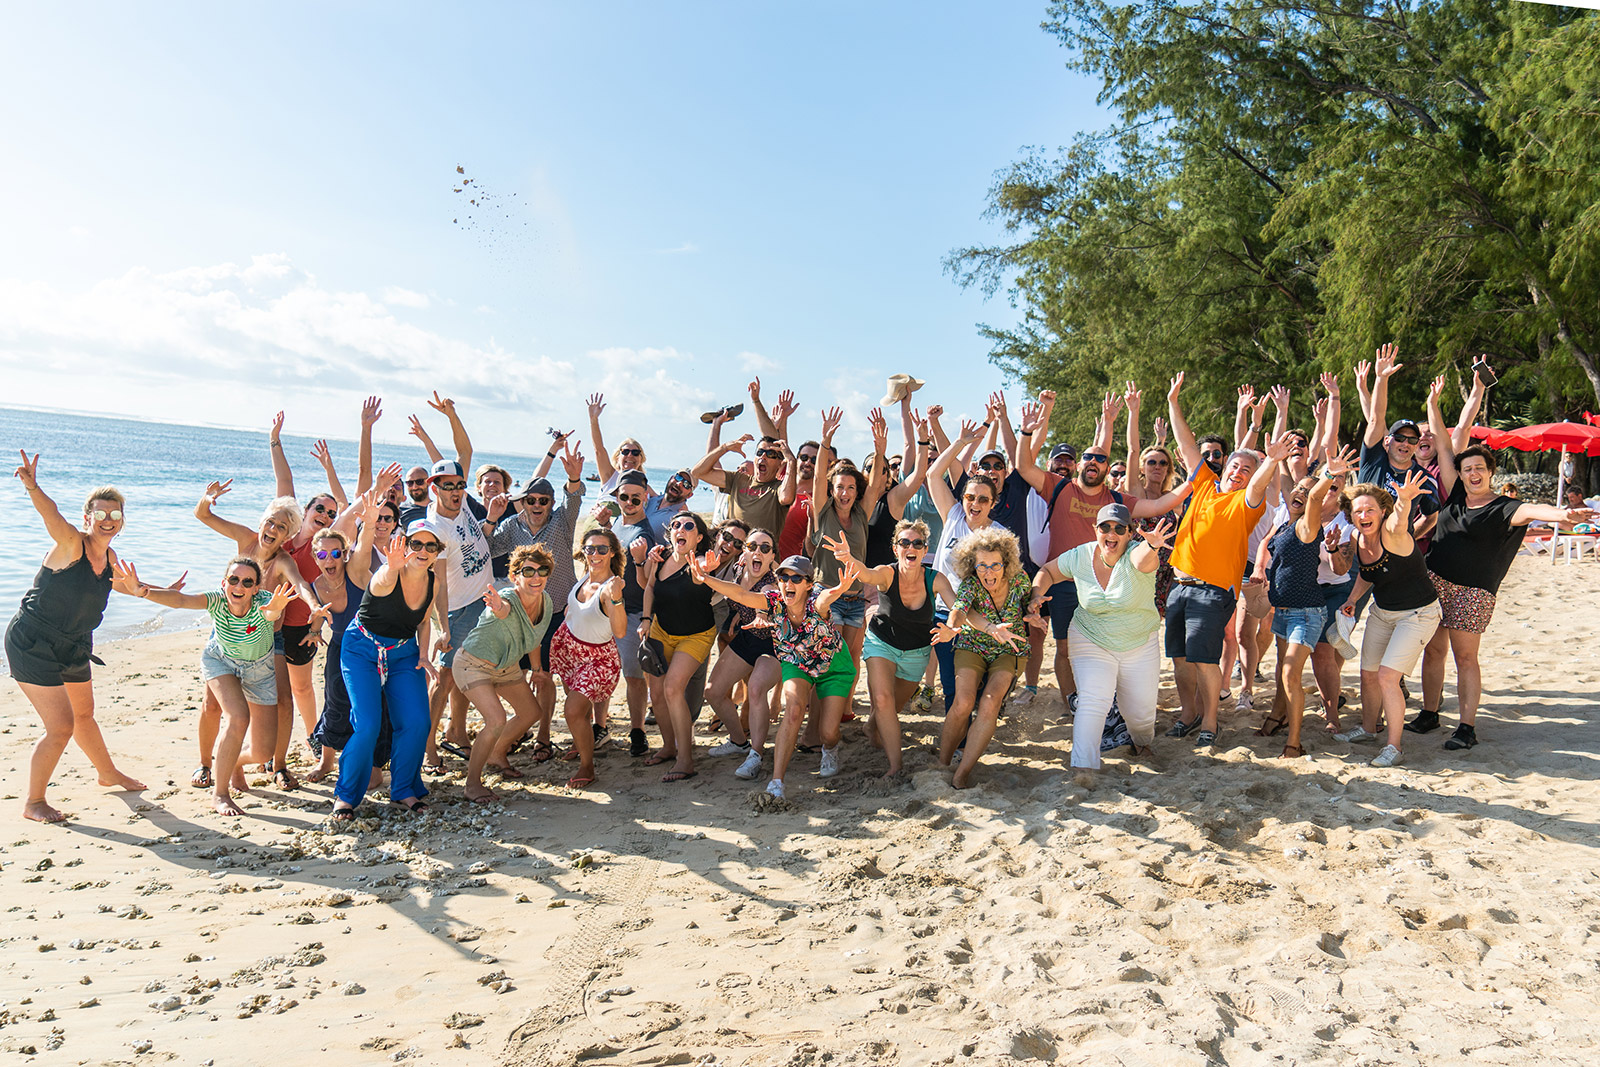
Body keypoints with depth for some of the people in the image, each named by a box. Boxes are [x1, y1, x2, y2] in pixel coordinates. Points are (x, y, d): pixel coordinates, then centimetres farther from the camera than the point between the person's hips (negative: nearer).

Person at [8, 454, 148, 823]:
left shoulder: (109, 557, 2)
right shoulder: (70, 543, -20)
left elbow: (124, 584, 24)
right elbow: (51, 515, -42)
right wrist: (33, 488, -61)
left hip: (73, 647, 8)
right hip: (32, 645, -8)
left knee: (84, 714, 27)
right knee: (61, 727, -8)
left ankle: (108, 773, 48)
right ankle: (33, 802, 12)